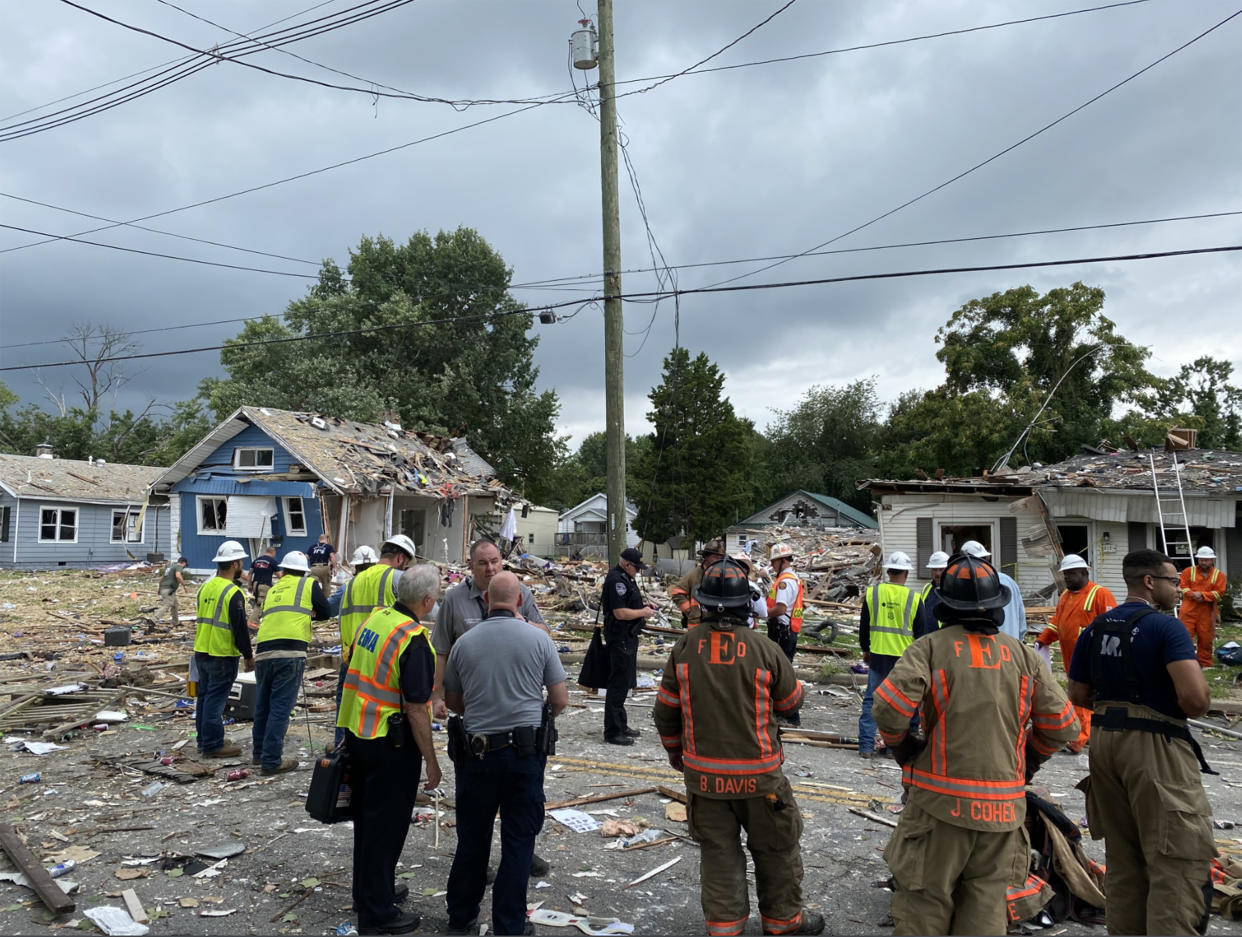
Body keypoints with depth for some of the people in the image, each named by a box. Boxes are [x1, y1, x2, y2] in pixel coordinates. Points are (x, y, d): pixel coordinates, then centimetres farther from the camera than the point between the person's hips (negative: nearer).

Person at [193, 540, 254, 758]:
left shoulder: (205, 587, 8)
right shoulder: (233, 593, -18)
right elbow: (240, 628, -17)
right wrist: (248, 656, -8)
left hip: (201, 652, 8)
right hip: (222, 655, -8)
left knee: (204, 696, 16)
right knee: (216, 699, -2)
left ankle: (204, 740, 27)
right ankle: (213, 745, 5)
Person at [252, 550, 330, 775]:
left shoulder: (273, 590, 22)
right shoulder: (309, 584, 9)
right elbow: (325, 613, 12)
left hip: (263, 652, 5)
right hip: (290, 652, -5)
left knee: (263, 705, 18)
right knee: (280, 707, 0)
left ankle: (259, 752, 32)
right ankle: (271, 760, 3)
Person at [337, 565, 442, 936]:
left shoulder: (374, 619, 2)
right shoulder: (414, 641, -22)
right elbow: (415, 709, -22)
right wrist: (431, 761, -13)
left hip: (357, 734, 8)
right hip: (391, 743, -8)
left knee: (367, 818, 21)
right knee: (387, 825, 5)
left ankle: (369, 891, 37)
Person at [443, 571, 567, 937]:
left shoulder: (464, 642, -1)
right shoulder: (538, 639, -6)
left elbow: (452, 702, 10)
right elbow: (560, 700, -1)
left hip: (477, 752, 2)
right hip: (525, 752, -2)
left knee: (472, 838, 17)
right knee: (518, 841, 9)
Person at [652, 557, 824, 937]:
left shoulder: (685, 647, -10)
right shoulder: (764, 650, -17)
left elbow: (665, 710, 0)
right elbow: (790, 702, 0)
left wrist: (675, 752, 17)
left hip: (703, 773, 2)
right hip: (757, 773, -2)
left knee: (718, 850, 16)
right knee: (776, 848, 19)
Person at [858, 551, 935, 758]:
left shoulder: (872, 593, -1)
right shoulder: (914, 598, -6)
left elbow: (863, 626, 7)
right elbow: (921, 632, 2)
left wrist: (865, 650, 20)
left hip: (878, 656, 1)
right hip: (904, 658, -1)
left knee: (871, 700, 8)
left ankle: (866, 745, 6)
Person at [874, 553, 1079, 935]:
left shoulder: (930, 647, -6)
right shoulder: (1023, 655, 6)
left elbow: (889, 707, -18)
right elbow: (1061, 724, 8)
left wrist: (903, 750, 1)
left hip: (942, 801, -3)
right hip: (1004, 805, 4)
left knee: (925, 905, 7)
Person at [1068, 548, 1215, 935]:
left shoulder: (1095, 629, 8)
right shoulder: (1166, 627, -12)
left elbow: (1078, 695, 12)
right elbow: (1195, 699, -22)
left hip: (1105, 743, 7)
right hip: (1156, 747, -7)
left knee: (1122, 857, 17)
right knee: (1178, 861, -1)